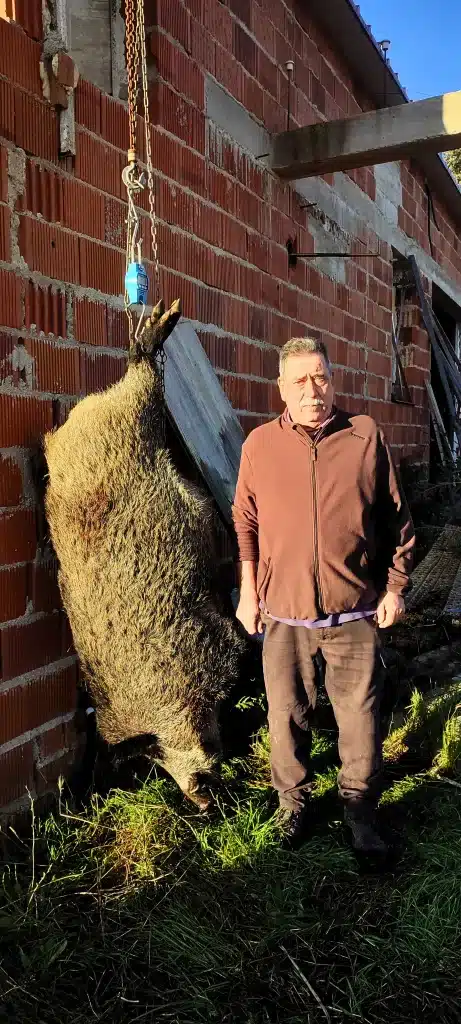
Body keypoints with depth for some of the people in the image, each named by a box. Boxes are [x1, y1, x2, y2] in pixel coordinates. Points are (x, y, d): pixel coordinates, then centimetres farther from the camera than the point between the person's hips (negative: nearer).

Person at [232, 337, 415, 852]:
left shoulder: (366, 437, -1)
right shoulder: (259, 444, 1)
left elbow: (397, 520, 5)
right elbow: (245, 524, 7)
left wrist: (395, 586, 4)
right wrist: (248, 592, 5)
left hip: (354, 613, 0)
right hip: (284, 613, 1)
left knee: (360, 718, 7)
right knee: (287, 717, 12)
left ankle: (361, 810, 27)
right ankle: (294, 804, 33)